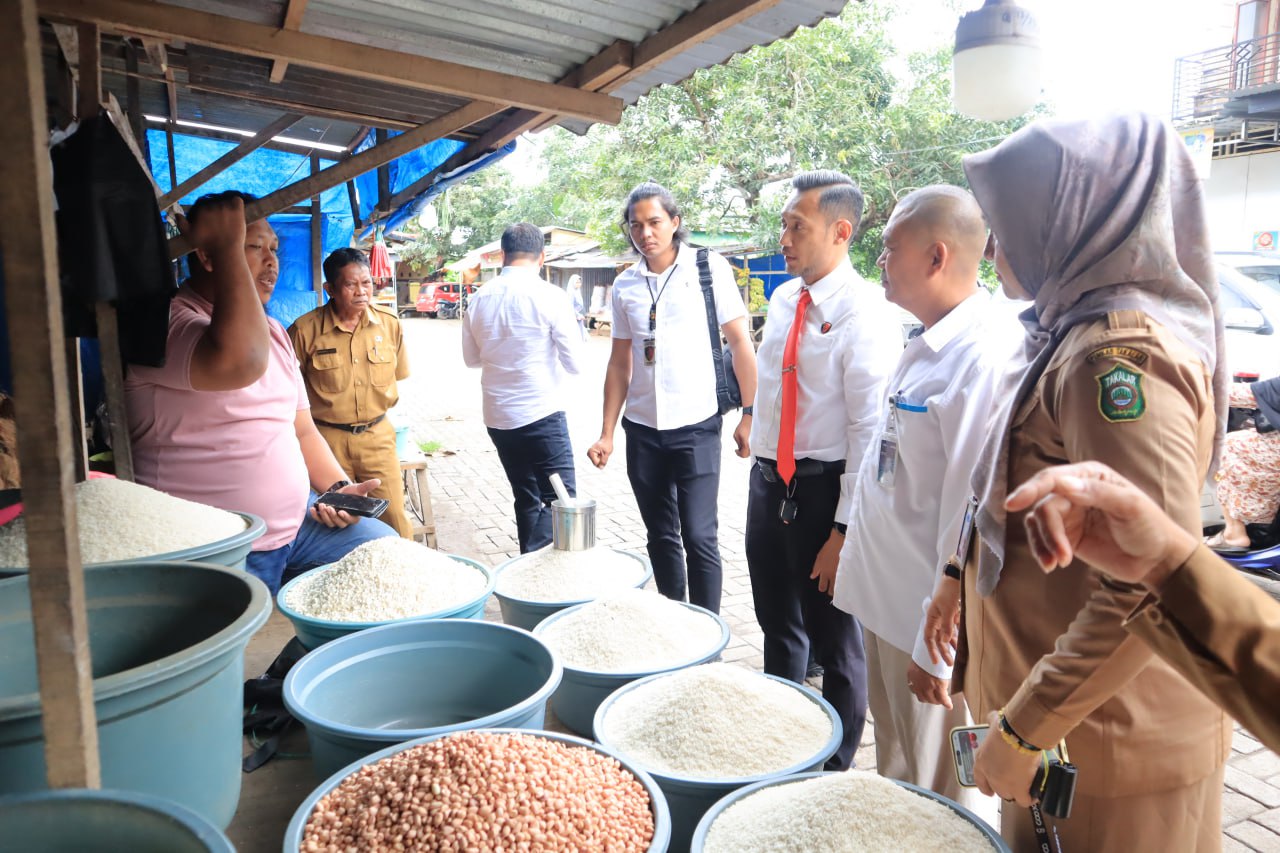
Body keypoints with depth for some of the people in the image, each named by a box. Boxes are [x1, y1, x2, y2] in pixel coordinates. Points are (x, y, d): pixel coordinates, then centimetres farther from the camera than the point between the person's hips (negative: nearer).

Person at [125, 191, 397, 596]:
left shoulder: (272, 331, 15)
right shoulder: (165, 322, -14)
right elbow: (241, 362, -36)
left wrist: (338, 487, 2)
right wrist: (228, 248, -26)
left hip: (296, 525, 8)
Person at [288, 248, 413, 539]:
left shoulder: (389, 323, -1)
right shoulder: (305, 330, -10)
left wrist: (377, 409, 10)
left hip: (377, 435, 2)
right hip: (327, 438, -2)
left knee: (394, 518, 3)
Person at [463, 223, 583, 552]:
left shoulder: (479, 300, 3)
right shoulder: (550, 296, -11)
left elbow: (471, 358, 15)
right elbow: (575, 364, -7)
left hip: (498, 417, 6)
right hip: (543, 415, -5)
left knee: (526, 500, 18)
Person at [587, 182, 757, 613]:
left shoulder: (708, 267, -4)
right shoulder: (625, 285, 7)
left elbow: (739, 341, -4)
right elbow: (620, 362, 11)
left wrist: (749, 414, -9)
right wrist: (607, 433, 8)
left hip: (696, 426, -4)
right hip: (642, 429, 4)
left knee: (699, 537, -5)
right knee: (661, 536, 13)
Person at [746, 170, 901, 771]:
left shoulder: (865, 314, -17)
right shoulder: (783, 299, 7)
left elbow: (872, 430, -20)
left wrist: (844, 530, -21)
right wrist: (761, 465, 15)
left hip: (824, 489, -8)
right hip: (767, 480, 8)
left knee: (834, 641, 10)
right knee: (777, 627, 23)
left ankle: (834, 772, 31)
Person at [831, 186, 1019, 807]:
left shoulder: (985, 358, -25)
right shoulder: (928, 344, 7)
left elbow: (975, 519, -26)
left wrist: (938, 648, -22)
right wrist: (850, 542, 18)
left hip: (932, 623, -9)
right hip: (886, 595, 9)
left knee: (942, 798, 11)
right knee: (896, 763, 28)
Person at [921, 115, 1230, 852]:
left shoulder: (1119, 356, -24)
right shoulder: (1074, 334, 7)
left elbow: (1153, 585, -29)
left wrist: (1022, 731, -24)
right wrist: (964, 577, 20)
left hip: (1100, 742, -9)